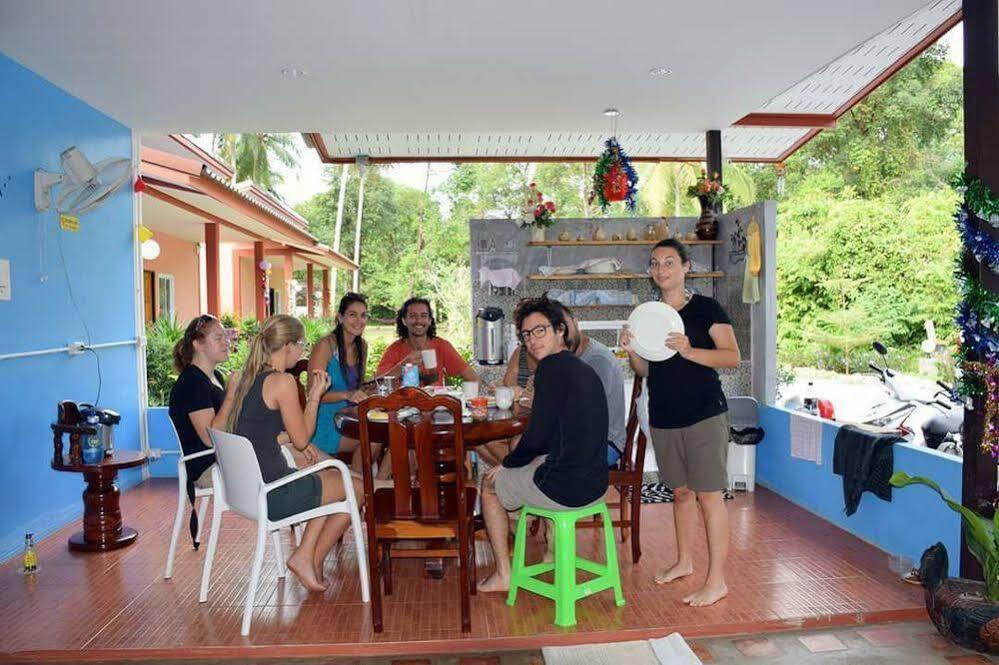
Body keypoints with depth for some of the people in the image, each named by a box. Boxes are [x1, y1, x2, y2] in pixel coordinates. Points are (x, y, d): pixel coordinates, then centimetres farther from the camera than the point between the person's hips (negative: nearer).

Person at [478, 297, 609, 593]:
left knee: (490, 483, 15)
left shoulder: (551, 367, -16)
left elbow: (538, 435, -17)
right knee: (535, 462, 35)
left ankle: (503, 575, 21)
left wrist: (508, 463, 1)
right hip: (596, 483, 8)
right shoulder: (584, 369, 11)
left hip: (566, 489, -8)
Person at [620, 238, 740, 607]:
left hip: (704, 415, -6)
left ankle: (717, 580, 4)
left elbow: (733, 357, -11)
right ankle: (685, 561, 32)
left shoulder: (706, 308, -5)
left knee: (708, 494, -4)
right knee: (680, 491, 17)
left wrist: (688, 350, -24)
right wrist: (631, 349, -5)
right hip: (664, 417, 6)